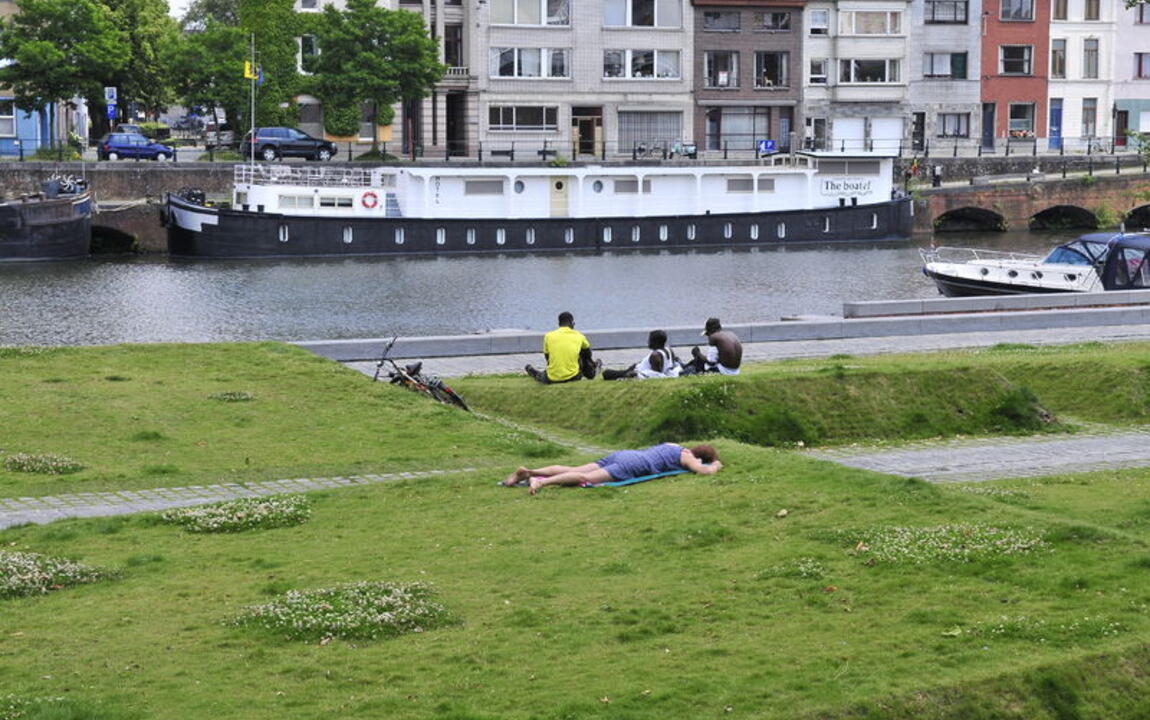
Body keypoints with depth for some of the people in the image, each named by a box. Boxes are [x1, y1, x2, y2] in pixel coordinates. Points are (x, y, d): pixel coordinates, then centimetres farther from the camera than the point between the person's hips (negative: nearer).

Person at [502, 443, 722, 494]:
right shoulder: (686, 456, 6)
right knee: (587, 478, -24)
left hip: (621, 454, 8)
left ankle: (527, 472, -13)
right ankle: (542, 481, -42)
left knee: (573, 471, -1)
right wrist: (715, 467, 17)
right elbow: (703, 470, -10)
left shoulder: (673, 447, 30)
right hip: (633, 464, -8)